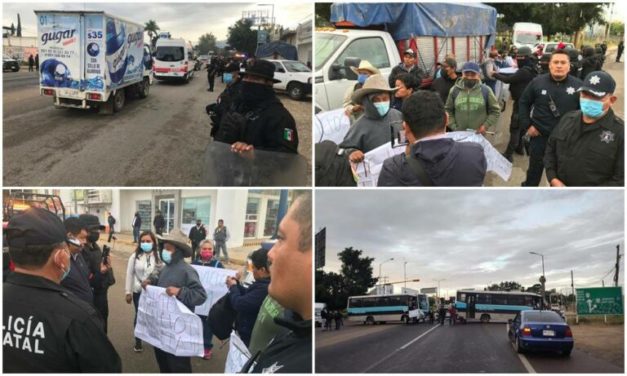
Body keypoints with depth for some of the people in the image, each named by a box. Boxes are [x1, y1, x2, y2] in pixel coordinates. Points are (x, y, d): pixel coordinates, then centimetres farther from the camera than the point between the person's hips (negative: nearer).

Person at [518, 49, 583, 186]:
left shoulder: (578, 85, -9)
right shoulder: (538, 82, -7)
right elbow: (523, 103, 3)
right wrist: (527, 125, -3)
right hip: (540, 136, 0)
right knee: (534, 169, 17)